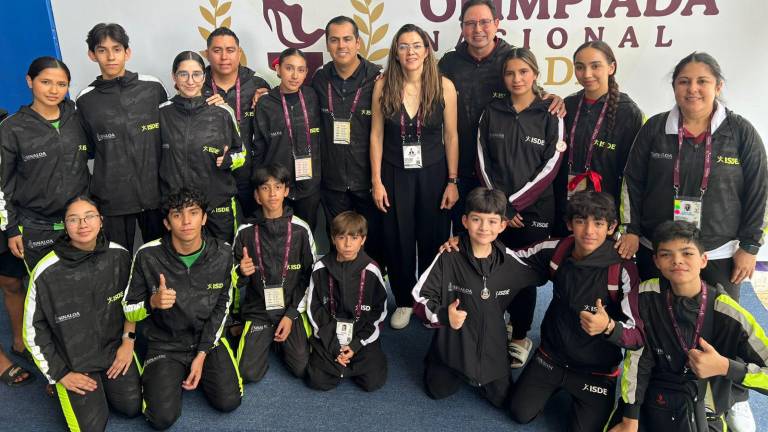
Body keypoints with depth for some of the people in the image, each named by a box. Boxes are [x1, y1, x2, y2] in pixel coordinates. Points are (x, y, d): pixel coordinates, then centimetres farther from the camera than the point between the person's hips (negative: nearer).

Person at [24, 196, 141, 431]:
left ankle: (104, 384, 27)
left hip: (115, 347, 3)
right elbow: (34, 330, -7)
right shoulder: (46, 273, -19)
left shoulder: (119, 255, -11)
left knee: (133, 407, -2)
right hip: (72, 360, -2)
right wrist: (59, 373, -7)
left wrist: (128, 341, 0)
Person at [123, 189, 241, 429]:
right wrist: (152, 302, -29)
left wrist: (202, 354, -7)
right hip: (165, 344, -1)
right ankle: (157, 376, 17)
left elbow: (221, 306, -1)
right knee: (162, 418, -15)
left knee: (229, 402, -13)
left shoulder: (222, 254, -10)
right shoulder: (148, 256, -16)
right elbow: (129, 310, -5)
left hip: (207, 339, 2)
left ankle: (197, 369, 16)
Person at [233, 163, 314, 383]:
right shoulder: (246, 232, -4)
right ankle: (262, 339, 18)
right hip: (258, 310, 0)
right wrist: (242, 272, -19)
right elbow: (237, 281, 6)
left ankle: (284, 340, 18)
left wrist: (291, 315, -7)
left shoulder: (300, 229, -5)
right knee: (249, 373, -13)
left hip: (293, 308, 0)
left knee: (302, 369, -13)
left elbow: (309, 276, 0)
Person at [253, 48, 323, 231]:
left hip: (310, 184, 2)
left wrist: (321, 175, 5)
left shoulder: (312, 98, 0)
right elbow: (259, 149, 1)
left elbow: (321, 138, 8)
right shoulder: (265, 105, -4)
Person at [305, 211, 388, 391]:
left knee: (373, 382, -14)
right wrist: (333, 345, -8)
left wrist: (356, 345, -9)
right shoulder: (321, 268, -6)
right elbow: (314, 309, -1)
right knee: (318, 381, -13)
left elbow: (379, 311, -2)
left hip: (363, 336, -1)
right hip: (329, 336, 1)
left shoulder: (371, 271, -8)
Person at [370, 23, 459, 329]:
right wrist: (376, 181, -4)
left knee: (433, 240, 11)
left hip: (433, 173, 0)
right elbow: (376, 135, -2)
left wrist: (452, 182, -3)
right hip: (395, 174, 0)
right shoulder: (383, 86, -7)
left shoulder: (444, 86, -8)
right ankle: (404, 301, 31)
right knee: (398, 242, 9)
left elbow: (451, 137, -3)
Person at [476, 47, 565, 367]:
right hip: (496, 209, 2)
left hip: (534, 210, -2)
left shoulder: (550, 116, 0)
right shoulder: (491, 113, 6)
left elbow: (549, 168, -6)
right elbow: (483, 162, 3)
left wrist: (514, 203, -10)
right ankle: (508, 322, 29)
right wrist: (500, 205, -6)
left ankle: (520, 337, 22)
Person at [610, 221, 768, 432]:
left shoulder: (726, 314, -15)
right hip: (652, 398, 0)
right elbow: (637, 359, -5)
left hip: (702, 414, 0)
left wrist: (724, 367, -23)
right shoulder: (648, 296, -8)